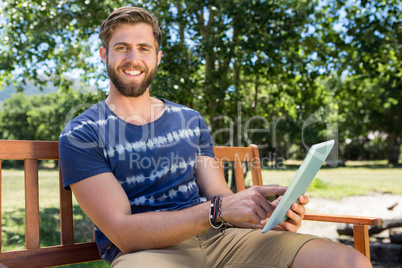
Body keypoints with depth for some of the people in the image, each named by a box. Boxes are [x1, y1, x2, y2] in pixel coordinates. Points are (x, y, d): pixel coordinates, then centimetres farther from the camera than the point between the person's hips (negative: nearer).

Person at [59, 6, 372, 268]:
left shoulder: (190, 120, 14)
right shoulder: (81, 135, -1)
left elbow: (219, 196, 12)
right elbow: (123, 233, -12)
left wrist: (270, 214, -11)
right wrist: (217, 210, -24)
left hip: (216, 238, 4)